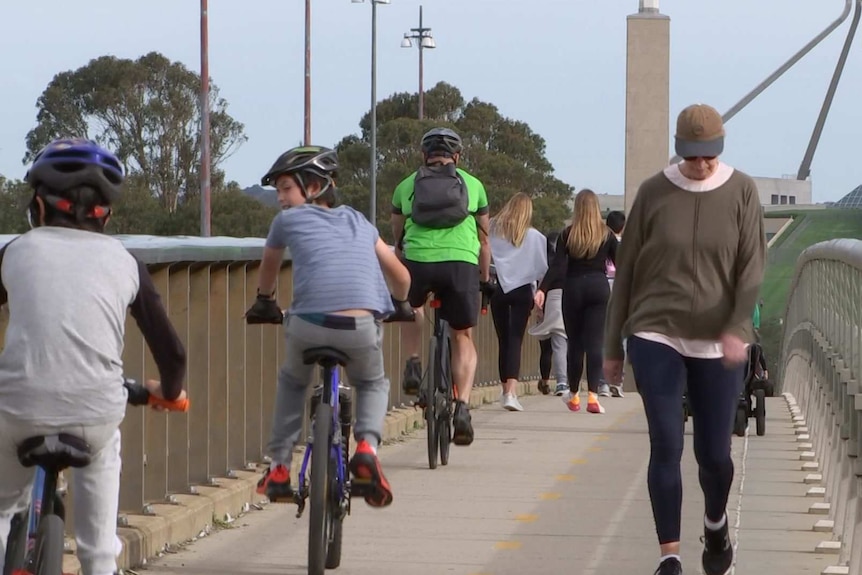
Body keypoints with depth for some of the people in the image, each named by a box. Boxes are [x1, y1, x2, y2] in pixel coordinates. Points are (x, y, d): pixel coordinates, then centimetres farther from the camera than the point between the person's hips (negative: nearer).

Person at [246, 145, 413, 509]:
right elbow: (400, 274, 32)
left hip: (308, 325, -1)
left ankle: (279, 467, 26)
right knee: (373, 385, 30)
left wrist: (264, 301, 58)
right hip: (362, 328, 1)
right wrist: (399, 304, 53)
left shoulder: (288, 220, 19)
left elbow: (269, 265, 39)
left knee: (292, 382, 31)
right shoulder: (358, 222, 26)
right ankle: (367, 445, 2)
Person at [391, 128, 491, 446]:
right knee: (463, 338, 14)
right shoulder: (472, 184, 19)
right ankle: (462, 407, -2)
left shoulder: (406, 186, 19)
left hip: (418, 263, 0)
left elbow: (397, 239, 27)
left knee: (410, 307, 35)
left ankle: (413, 366, 15)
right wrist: (485, 278, 38)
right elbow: (484, 240, 25)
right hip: (461, 263, 0)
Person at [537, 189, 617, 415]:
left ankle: (574, 395, 25)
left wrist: (542, 289, -13)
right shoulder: (606, 235, 2)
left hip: (573, 288, 1)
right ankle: (593, 395, -17)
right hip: (599, 287, -1)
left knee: (575, 342, 12)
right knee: (595, 342, -4)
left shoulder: (567, 235, 1)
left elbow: (557, 266, -9)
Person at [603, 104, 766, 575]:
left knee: (714, 452, 5)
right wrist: (614, 347, 7)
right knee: (666, 447, -9)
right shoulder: (654, 193, 0)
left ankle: (715, 523, 37)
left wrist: (737, 328, -20)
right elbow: (627, 271, 5)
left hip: (718, 342, 0)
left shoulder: (741, 193, 0)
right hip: (656, 336, 0)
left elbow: (752, 267, -5)